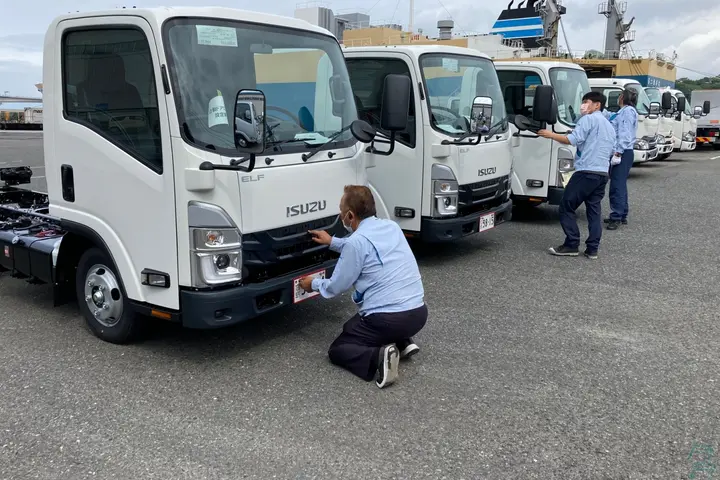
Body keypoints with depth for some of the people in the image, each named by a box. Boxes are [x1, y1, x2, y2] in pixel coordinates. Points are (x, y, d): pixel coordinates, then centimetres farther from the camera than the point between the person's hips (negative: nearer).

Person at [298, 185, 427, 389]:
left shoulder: (356, 241, -14)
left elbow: (336, 287, -2)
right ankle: (403, 342, 13)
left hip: (389, 319, -8)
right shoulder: (391, 226, 9)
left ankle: (378, 357, -16)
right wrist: (332, 242, 35)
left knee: (337, 350, 11)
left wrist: (313, 284, 18)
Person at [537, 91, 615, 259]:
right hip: (603, 174, 9)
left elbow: (573, 140, -14)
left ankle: (572, 245, -4)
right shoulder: (609, 126, 26)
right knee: (594, 209, 8)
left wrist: (551, 135, -6)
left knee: (566, 206, -2)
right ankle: (592, 249, 4)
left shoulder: (588, 119, -3)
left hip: (586, 172, -9)